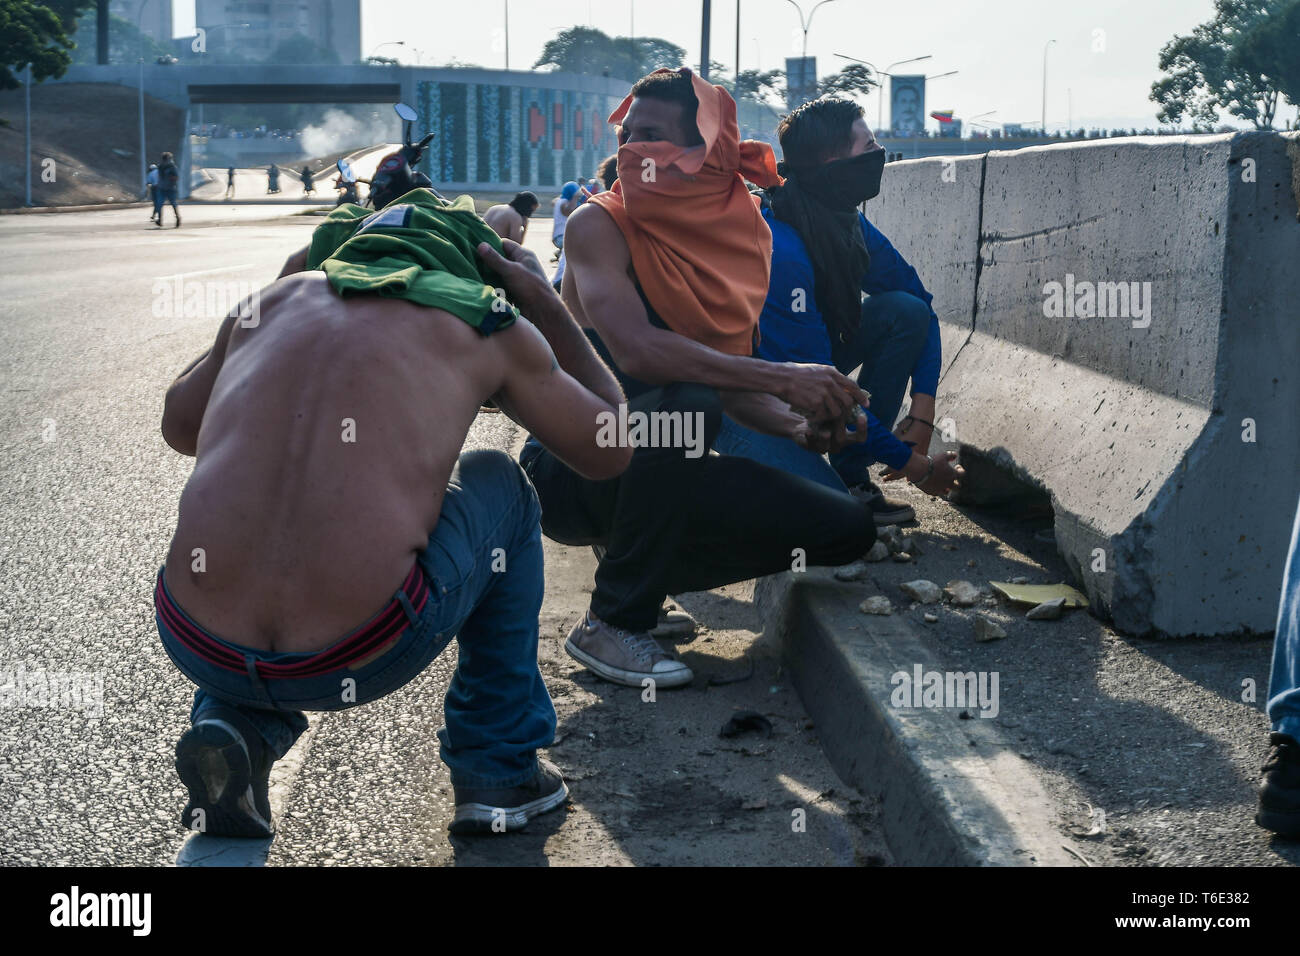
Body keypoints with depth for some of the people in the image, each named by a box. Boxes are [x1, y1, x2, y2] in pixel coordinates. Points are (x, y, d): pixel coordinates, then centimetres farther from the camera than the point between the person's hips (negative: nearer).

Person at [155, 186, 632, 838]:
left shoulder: (274, 300, 18)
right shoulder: (487, 325, 9)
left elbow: (178, 427, 36)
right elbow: (610, 449, 22)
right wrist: (547, 307, 31)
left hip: (196, 648, 4)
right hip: (359, 661, -3)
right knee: (499, 485, 25)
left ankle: (235, 724, 13)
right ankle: (499, 771, 27)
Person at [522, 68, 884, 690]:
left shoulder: (738, 231, 4)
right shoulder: (598, 226, -14)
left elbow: (730, 374, 7)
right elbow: (637, 350, -31)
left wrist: (799, 423, -13)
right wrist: (783, 380, -34)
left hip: (660, 469, 6)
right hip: (572, 470, -6)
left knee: (848, 529, -5)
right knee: (684, 406, -37)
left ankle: (649, 570, 10)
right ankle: (612, 623, -19)